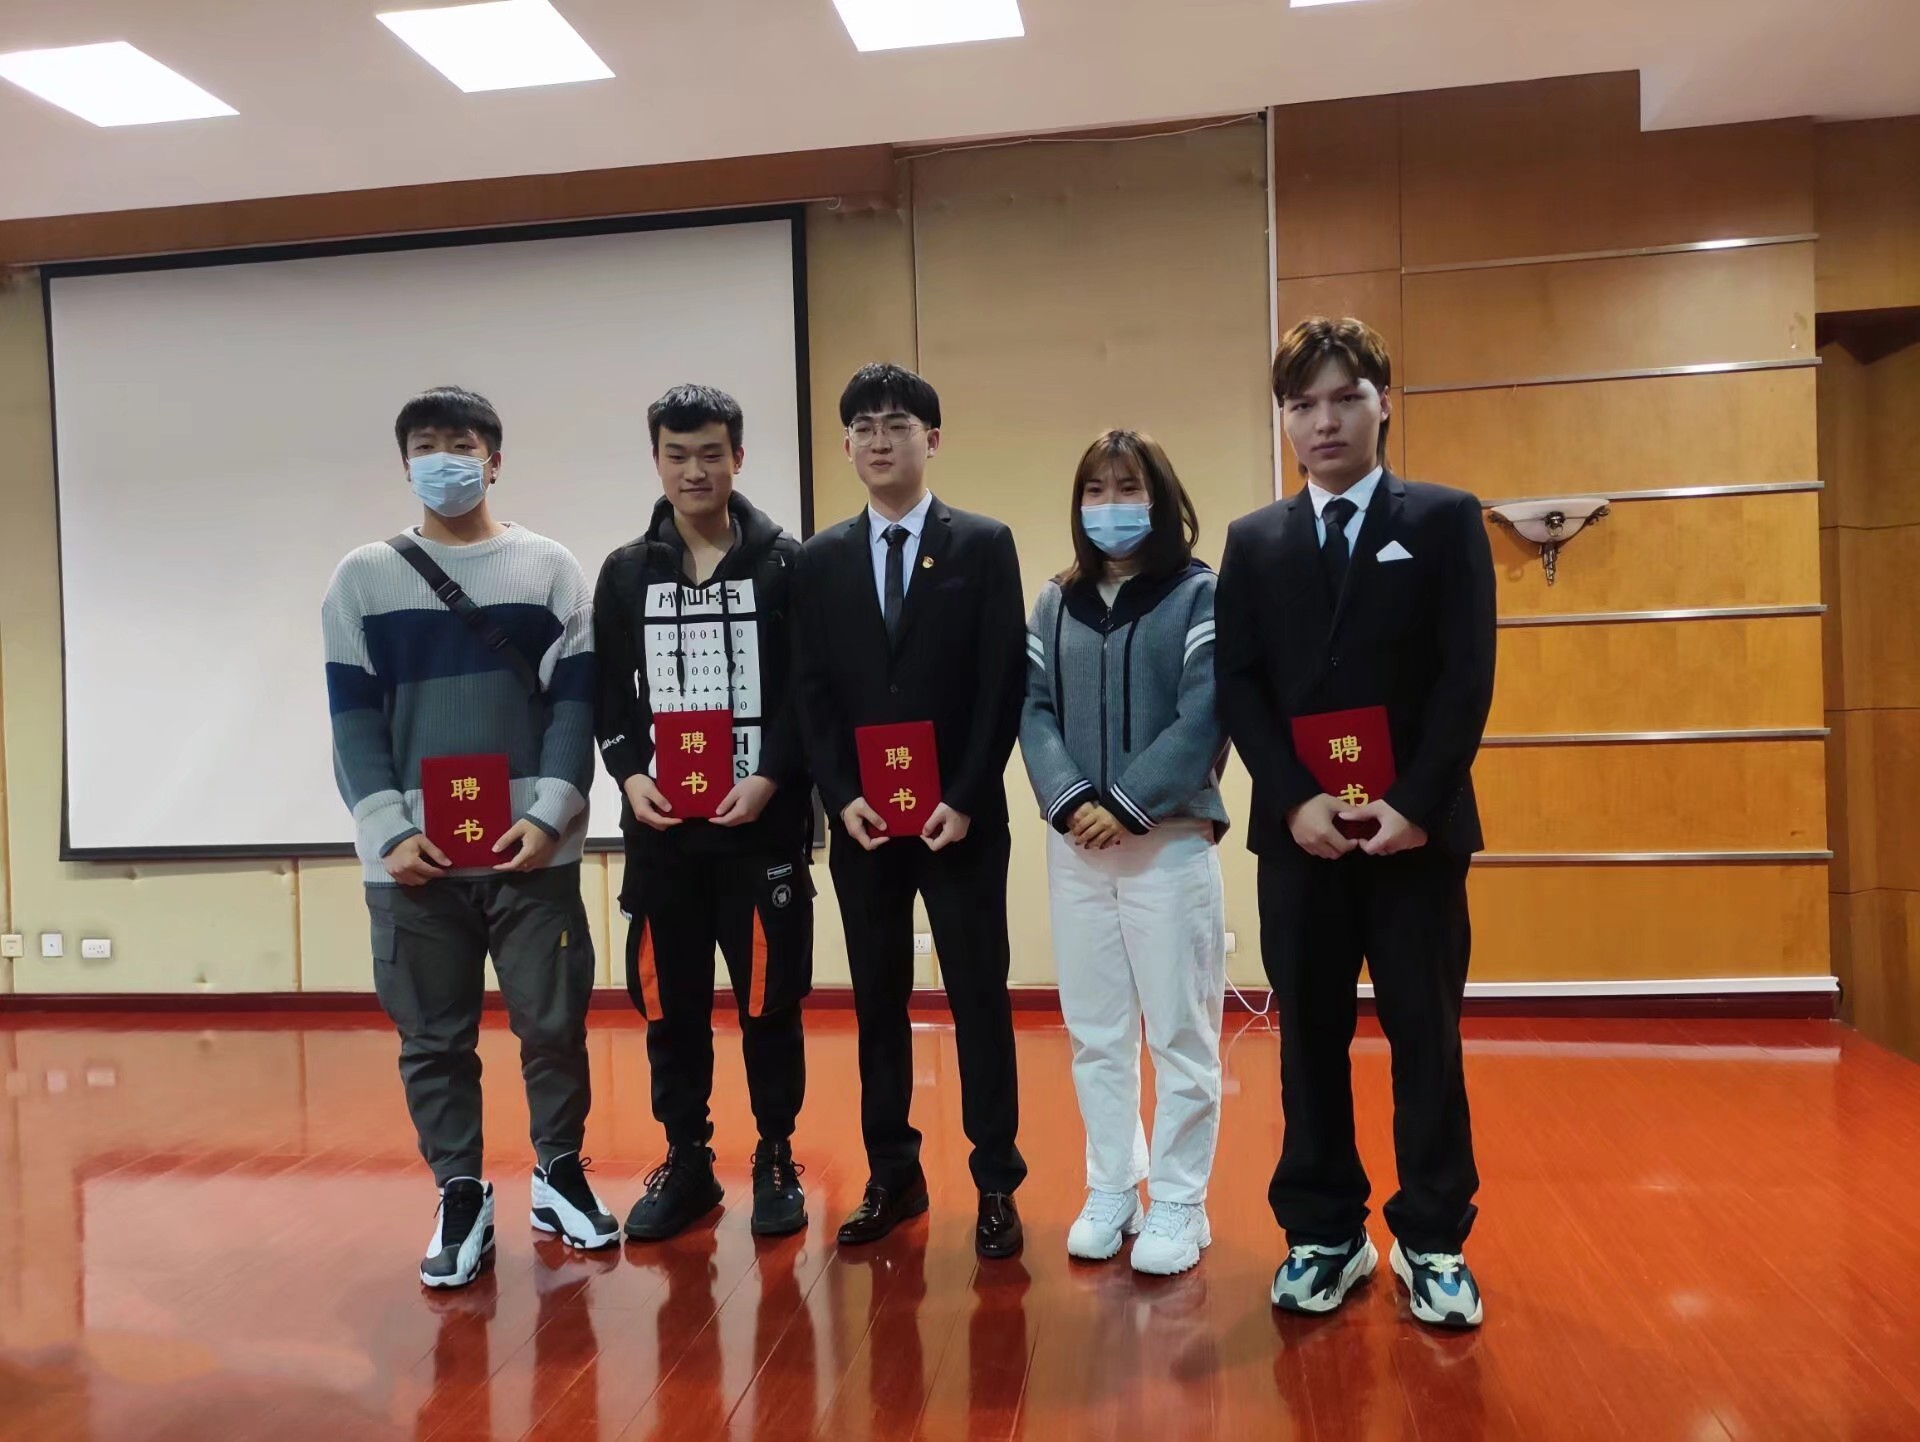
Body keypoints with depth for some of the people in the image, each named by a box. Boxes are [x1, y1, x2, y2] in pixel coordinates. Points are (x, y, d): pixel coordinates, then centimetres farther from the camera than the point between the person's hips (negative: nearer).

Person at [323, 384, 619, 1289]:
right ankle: (460, 1198, 20)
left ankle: (560, 1173, 25)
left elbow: (576, 701, 1)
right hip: (412, 855, 1)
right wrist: (388, 831, -8)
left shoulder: (549, 569, 6)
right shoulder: (364, 578, 8)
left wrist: (548, 815, -11)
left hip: (531, 846, 0)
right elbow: (354, 718, 4)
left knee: (553, 1023, 6)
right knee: (433, 1037, 6)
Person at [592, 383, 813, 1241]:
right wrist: (629, 774, -7)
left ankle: (776, 1161, 20)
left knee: (769, 1000, 4)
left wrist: (770, 778, -15)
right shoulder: (626, 574, 10)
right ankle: (686, 1161, 24)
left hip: (764, 826, -2)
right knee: (668, 1003, 9)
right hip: (660, 829, 3)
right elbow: (609, 698, 9)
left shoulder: (785, 564, 2)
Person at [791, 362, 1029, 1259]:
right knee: (877, 1003, 10)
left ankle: (996, 1184, 15)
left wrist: (964, 800, -12)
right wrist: (842, 798, -7)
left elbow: (1004, 684, -5)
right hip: (859, 819, 3)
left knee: (978, 998, 4)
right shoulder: (822, 559, 8)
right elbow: (812, 692, 5)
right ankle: (892, 1175, 23)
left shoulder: (984, 545, 1)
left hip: (961, 816, -2)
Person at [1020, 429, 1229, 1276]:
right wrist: (1070, 802, -12)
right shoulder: (1057, 604, 11)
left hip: (1170, 840, -4)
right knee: (1095, 1033, 11)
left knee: (1180, 1033, 3)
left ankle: (1178, 1205, 15)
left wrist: (1127, 806, -16)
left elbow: (1203, 718, -10)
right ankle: (1111, 1191, 24)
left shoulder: (1199, 594, -2)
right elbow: (1033, 709, 3)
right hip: (1074, 845, 4)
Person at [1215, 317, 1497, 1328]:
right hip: (1298, 830, 2)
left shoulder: (1447, 521, 4)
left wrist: (1415, 803, -14)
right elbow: (1238, 687, 2)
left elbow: (1468, 677, -4)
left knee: (1426, 1037, 6)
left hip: (1417, 825, -1)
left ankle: (1433, 1239, 20)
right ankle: (1323, 1233, 20)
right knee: (1310, 1040, 8)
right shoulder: (1253, 542, 9)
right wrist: (1296, 800, -11)